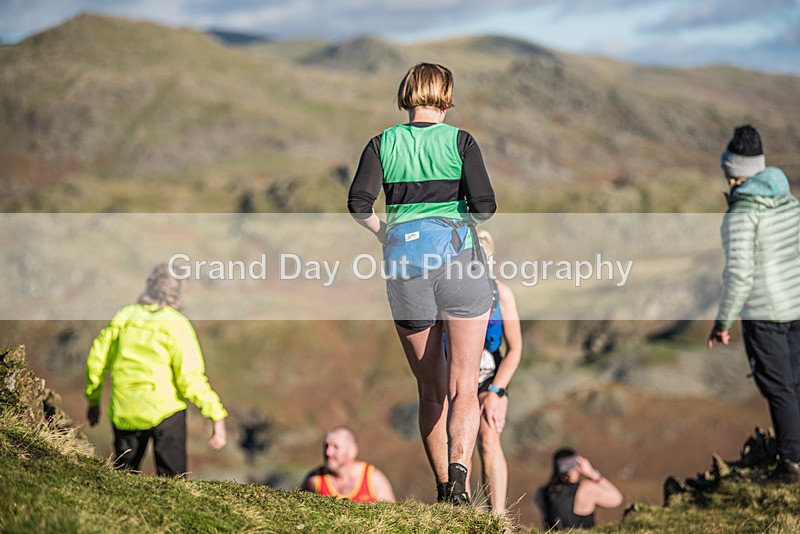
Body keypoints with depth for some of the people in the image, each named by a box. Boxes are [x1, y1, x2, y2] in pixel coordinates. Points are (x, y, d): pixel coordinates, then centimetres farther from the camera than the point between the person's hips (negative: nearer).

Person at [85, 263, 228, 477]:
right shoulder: (177, 325, -7)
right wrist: (218, 417, -14)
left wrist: (93, 400, 22)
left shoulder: (123, 317, 4)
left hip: (124, 414, 4)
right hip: (164, 411, -3)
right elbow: (191, 378, -15)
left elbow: (97, 361, 8)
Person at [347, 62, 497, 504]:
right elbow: (484, 206, -8)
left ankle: (442, 487, 15)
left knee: (430, 391, 13)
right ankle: (458, 471, -24)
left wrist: (385, 233, 11)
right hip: (457, 254, -2)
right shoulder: (460, 141, 2)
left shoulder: (383, 143, 6)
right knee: (463, 388, -2)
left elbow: (358, 204, -6)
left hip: (404, 262, 2)